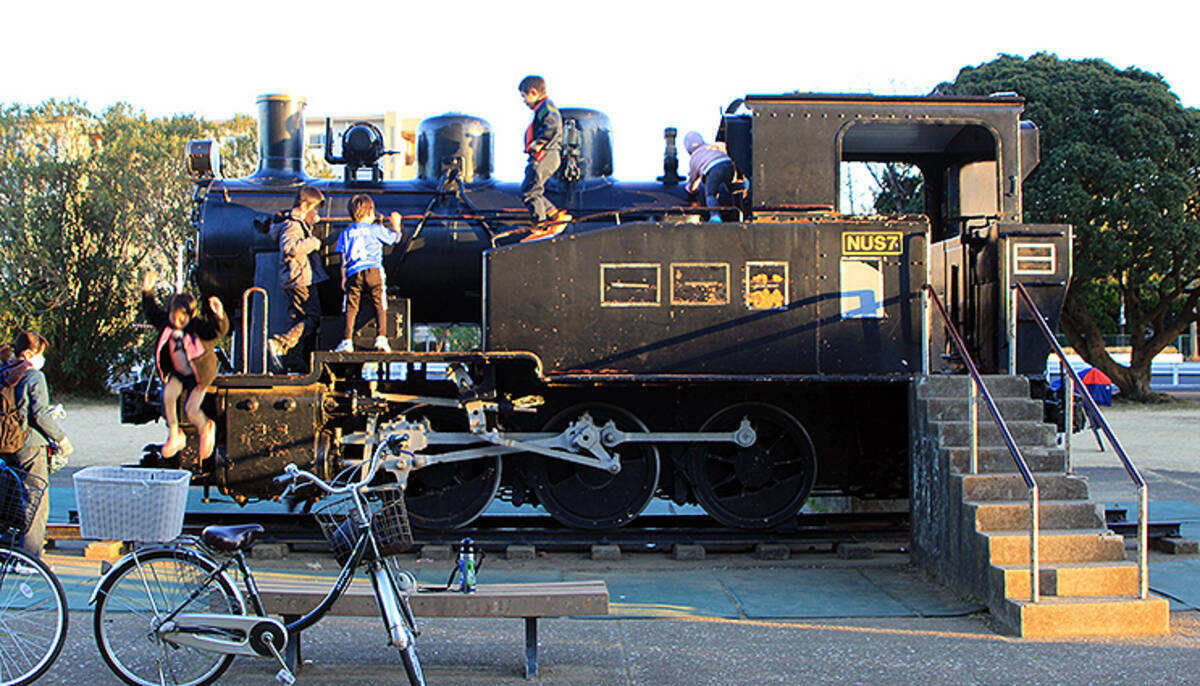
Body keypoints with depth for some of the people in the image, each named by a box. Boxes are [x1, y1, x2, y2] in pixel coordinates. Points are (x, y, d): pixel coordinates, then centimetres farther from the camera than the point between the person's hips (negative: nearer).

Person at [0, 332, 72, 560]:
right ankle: (31, 556, -3)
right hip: (30, 445, -7)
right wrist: (61, 438, -6)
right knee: (37, 505, -1)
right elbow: (40, 415, -17)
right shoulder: (34, 377, -13)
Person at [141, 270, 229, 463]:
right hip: (177, 374, 5)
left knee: (190, 410, -14)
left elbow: (219, 330, -32)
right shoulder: (166, 323, -4)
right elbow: (152, 312, 13)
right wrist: (147, 292, 7)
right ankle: (174, 435, -7)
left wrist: (219, 315, -51)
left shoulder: (199, 326, -19)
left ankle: (206, 428, 21)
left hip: (199, 375, -5)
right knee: (167, 395, -22)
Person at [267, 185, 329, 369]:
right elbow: (290, 247, -33)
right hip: (301, 281, -10)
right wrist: (314, 242, -22)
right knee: (312, 319, -13)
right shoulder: (292, 226, -14)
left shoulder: (299, 223, 19)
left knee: (300, 321, 13)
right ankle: (279, 343, -21)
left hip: (295, 283, 10)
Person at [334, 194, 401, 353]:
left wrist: (343, 278, 13)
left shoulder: (346, 233, 15)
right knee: (380, 305, 2)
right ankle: (381, 337, -10)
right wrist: (395, 223, 37)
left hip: (353, 274, 2)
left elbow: (343, 258, 11)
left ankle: (347, 340, -4)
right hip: (373, 271, -2)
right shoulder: (376, 229, 8)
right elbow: (393, 238, 19)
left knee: (351, 307, 2)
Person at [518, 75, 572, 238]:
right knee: (533, 191, 12)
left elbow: (553, 127, -27)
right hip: (543, 157, 11)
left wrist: (539, 143, -22)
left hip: (544, 157, -11)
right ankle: (557, 216, 13)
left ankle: (541, 227, -7)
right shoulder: (542, 108, 23)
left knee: (529, 191, -9)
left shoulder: (545, 106, -9)